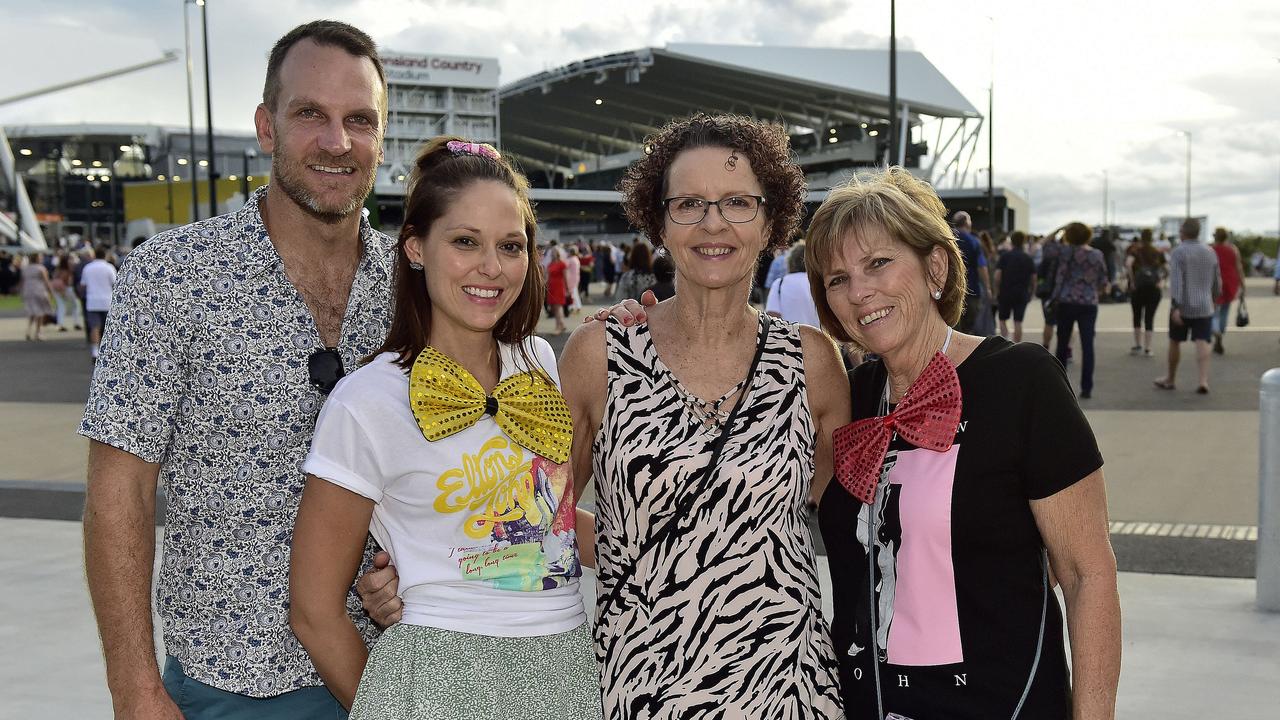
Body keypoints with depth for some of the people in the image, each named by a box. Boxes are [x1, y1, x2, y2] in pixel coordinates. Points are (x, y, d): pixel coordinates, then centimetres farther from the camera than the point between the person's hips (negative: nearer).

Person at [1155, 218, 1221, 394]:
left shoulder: (1178, 252, -9)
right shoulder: (1210, 253, 8)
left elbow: (1176, 281, -19)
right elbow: (1217, 282, 15)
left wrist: (1175, 307, -22)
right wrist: (1212, 297, 32)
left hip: (1183, 307, -3)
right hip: (1204, 307, 3)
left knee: (1175, 342, 11)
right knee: (1202, 343, -1)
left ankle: (1170, 379, 24)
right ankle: (1204, 380, -15)